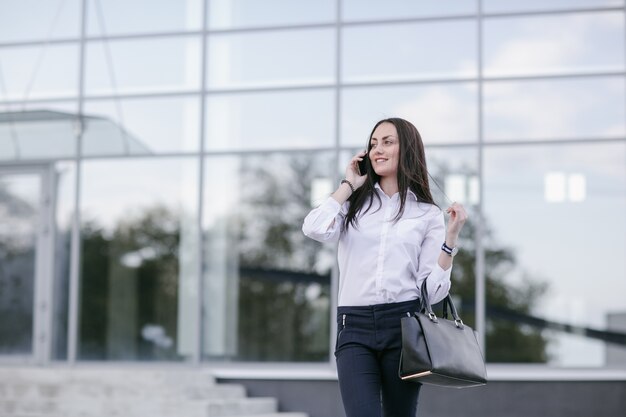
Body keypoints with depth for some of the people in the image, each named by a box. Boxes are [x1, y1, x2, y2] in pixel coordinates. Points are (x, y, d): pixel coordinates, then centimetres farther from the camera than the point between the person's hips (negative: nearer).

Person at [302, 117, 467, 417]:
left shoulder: (428, 214, 8)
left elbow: (433, 291, 0)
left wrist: (451, 236, -8)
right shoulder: (354, 203, 13)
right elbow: (315, 229, -10)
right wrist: (349, 185, 3)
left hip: (404, 325, 0)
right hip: (355, 327, 0)